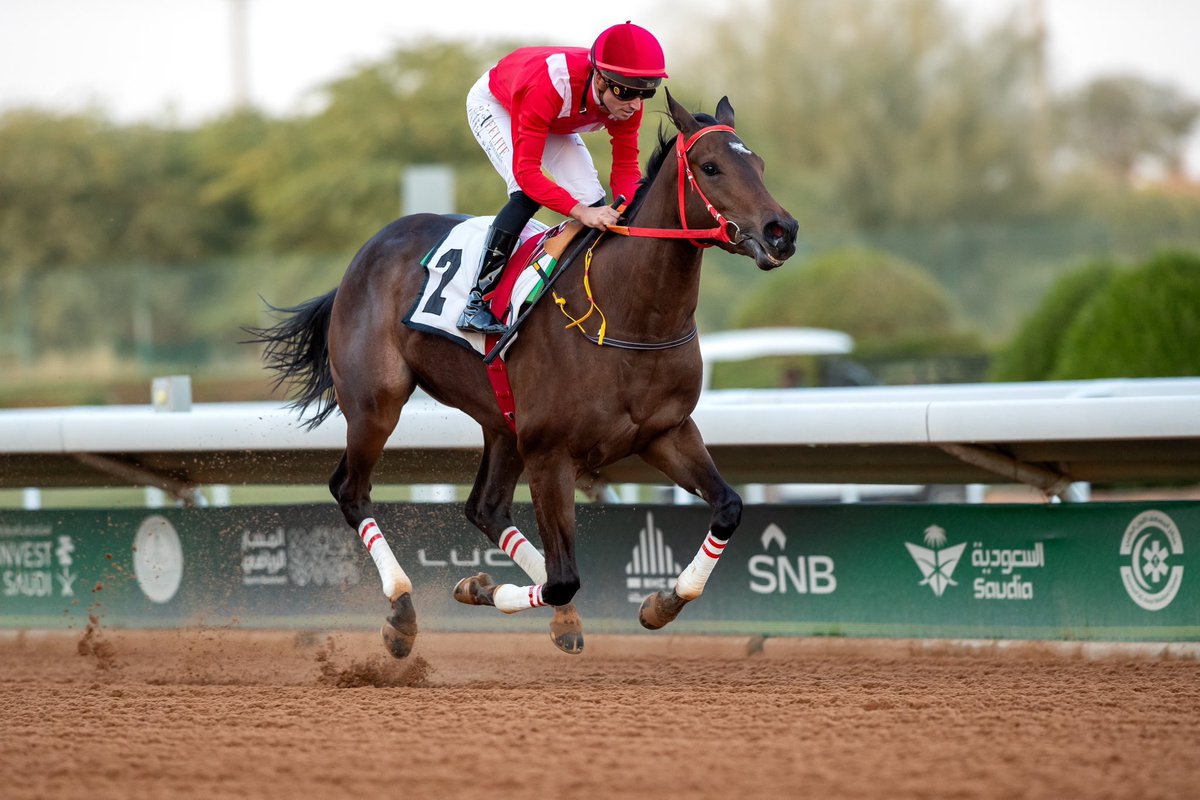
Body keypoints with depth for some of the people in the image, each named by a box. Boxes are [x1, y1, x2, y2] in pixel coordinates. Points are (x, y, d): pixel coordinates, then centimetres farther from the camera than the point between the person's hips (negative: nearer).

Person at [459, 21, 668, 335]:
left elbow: (625, 168, -21)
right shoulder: (548, 87, -46)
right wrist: (581, 212, -55)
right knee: (528, 193, -28)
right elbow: (526, 171, -46)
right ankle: (477, 305, -24)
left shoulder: (626, 99, -28)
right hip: (493, 105, -6)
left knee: (591, 198, -10)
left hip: (556, 123, 6)